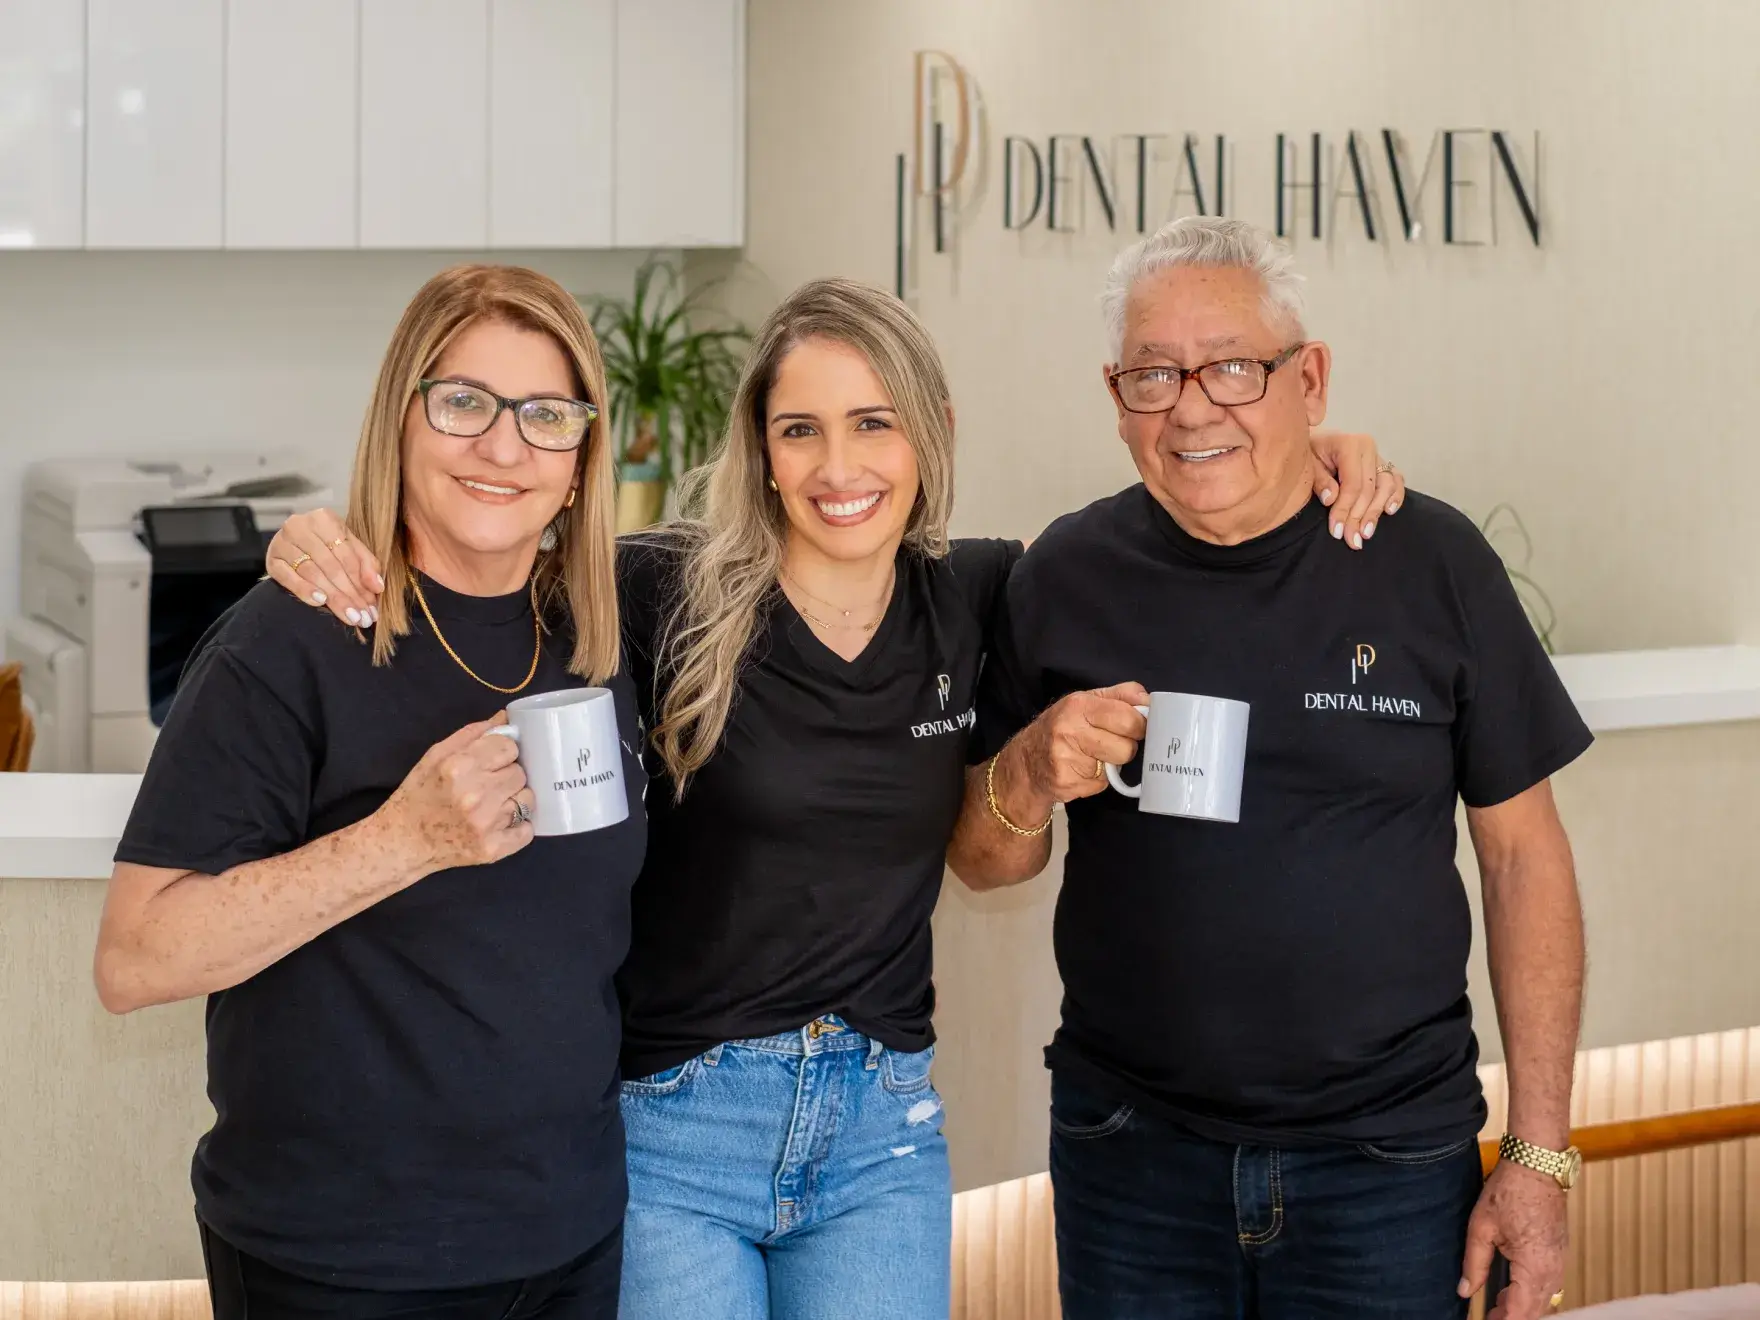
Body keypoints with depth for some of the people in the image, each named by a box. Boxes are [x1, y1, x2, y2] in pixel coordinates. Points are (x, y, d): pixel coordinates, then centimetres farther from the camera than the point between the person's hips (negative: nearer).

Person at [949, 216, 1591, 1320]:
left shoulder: (1431, 563, -4)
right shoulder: (1068, 576, 0)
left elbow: (1523, 854, 1)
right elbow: (985, 864, 8)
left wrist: (1540, 1156, -2)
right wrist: (1027, 782, -15)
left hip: (1389, 1161, -1)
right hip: (1131, 1156, 1)